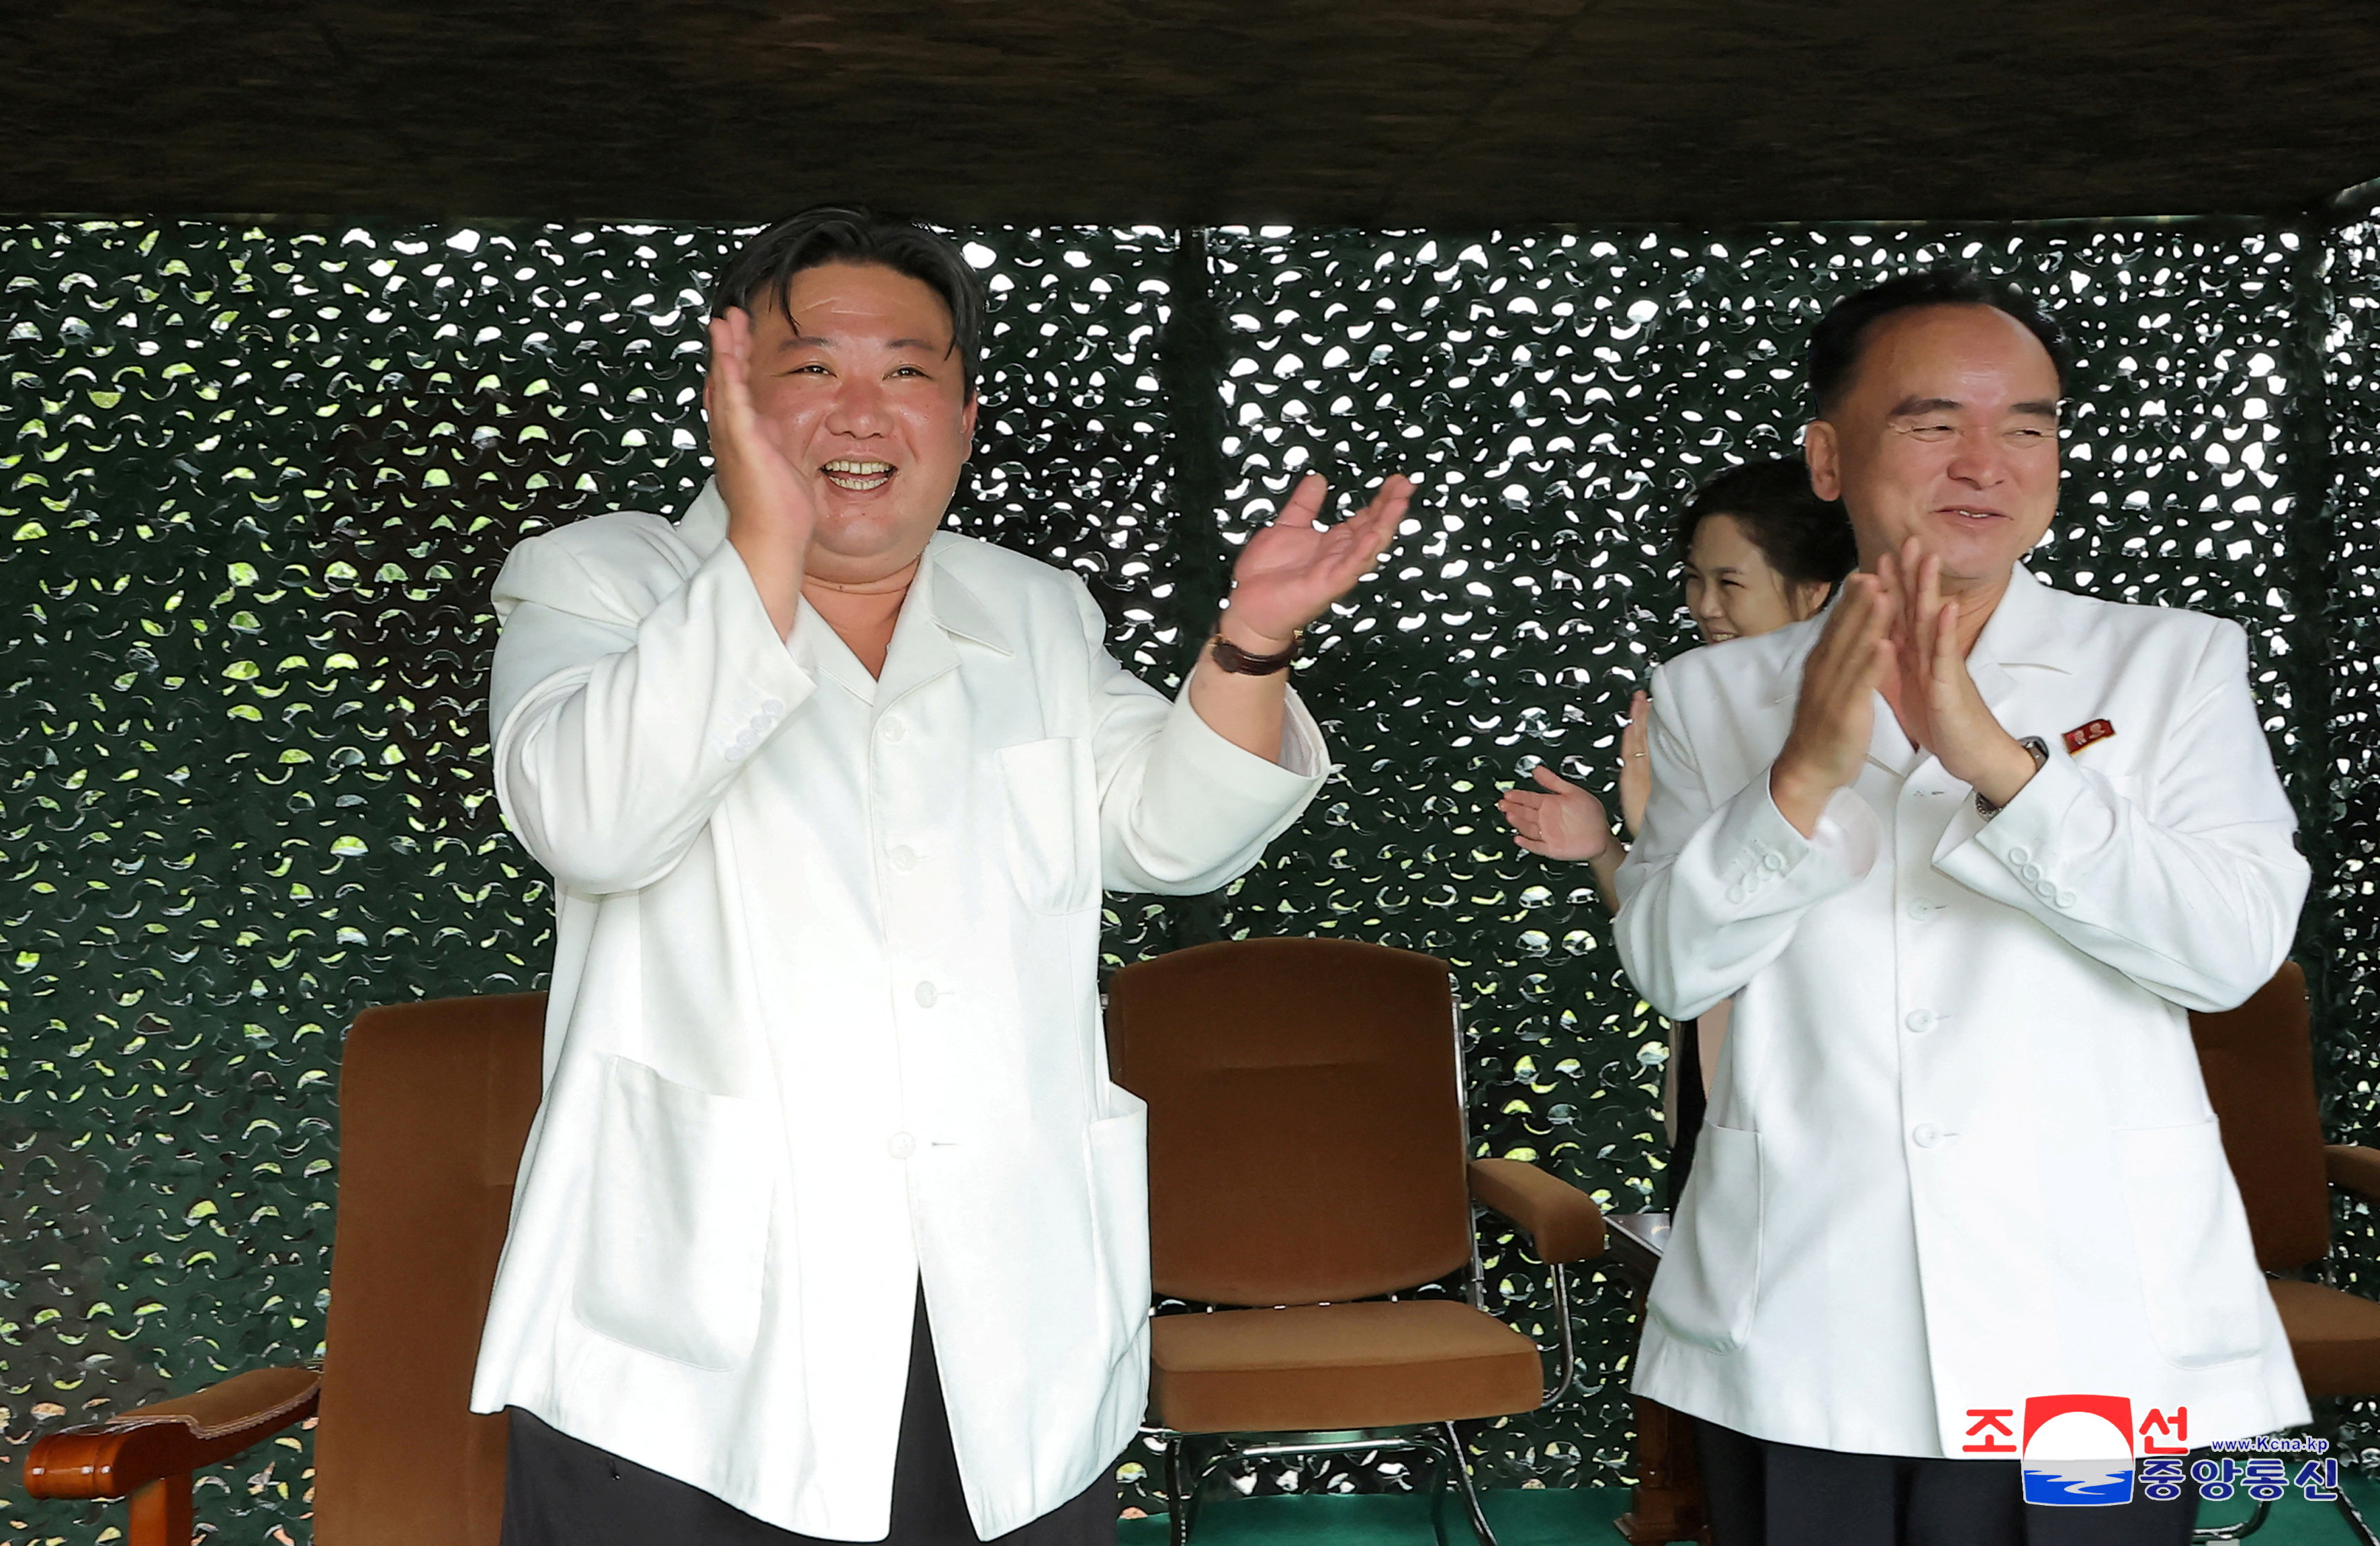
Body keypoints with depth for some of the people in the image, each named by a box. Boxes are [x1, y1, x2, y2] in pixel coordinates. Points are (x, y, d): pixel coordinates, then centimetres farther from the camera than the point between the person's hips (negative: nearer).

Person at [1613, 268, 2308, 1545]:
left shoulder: (2176, 663, 4)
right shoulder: (1713, 694, 6)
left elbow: (2238, 944, -9)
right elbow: (1669, 968, -4)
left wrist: (2001, 760, -21)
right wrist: (1806, 775, -20)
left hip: (2095, 1336, 0)